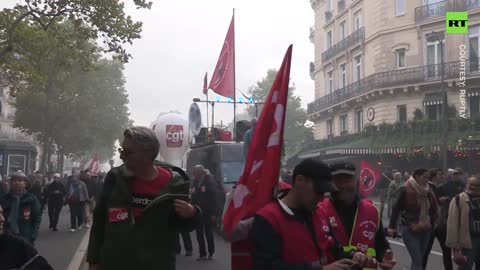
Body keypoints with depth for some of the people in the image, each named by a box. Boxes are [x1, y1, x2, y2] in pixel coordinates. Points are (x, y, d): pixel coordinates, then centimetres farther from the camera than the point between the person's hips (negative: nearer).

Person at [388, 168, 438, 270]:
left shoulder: (428, 191, 6)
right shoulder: (406, 190, -11)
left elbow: (434, 209, 19)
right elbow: (396, 208, -8)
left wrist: (432, 224, 13)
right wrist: (392, 227, -9)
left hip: (425, 231, 6)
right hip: (410, 231, -6)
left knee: (419, 260, 13)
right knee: (417, 261, -11)